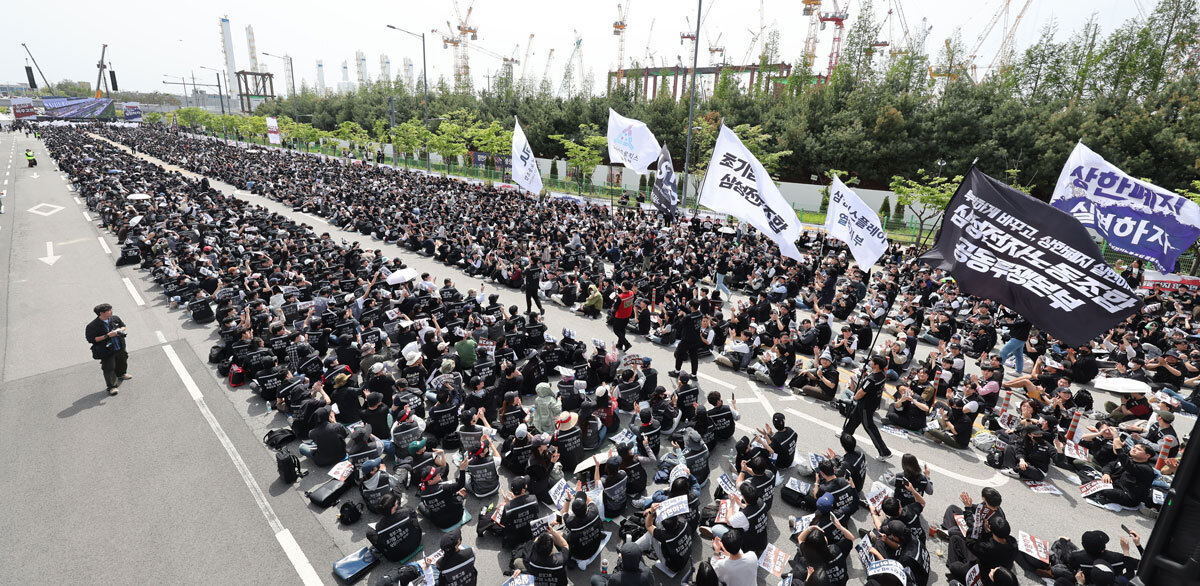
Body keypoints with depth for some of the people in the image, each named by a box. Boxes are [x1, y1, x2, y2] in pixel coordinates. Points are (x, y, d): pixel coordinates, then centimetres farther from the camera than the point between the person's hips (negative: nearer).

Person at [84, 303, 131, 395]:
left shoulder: (115, 319, -2)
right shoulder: (92, 326, -19)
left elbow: (123, 325, 16)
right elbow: (91, 339, -21)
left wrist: (120, 330, -7)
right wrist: (107, 336, -27)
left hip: (120, 348, 6)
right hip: (106, 351, -6)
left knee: (122, 361, 26)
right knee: (109, 368, -2)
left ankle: (121, 374, 54)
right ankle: (111, 386, 9)